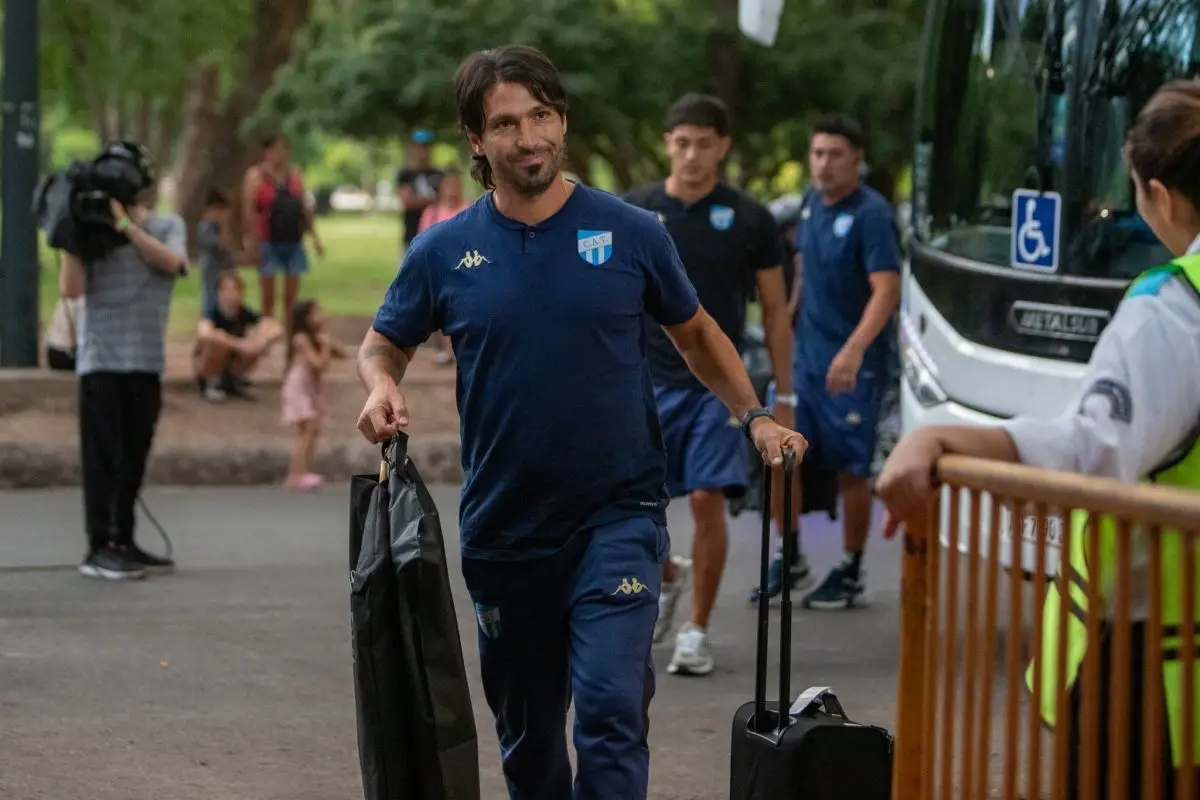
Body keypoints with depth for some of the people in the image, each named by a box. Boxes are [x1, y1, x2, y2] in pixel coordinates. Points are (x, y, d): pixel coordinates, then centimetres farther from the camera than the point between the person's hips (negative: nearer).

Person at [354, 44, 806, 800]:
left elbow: (696, 334, 11)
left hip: (617, 516, -2)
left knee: (610, 705, -18)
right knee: (527, 732, 14)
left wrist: (755, 416, -1)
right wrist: (382, 388, -10)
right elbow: (383, 344, 12)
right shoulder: (444, 250, -1)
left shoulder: (631, 233, -3)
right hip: (504, 531, 3)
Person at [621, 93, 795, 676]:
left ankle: (696, 633, 4)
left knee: (707, 500, -9)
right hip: (646, 382, 1)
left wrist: (784, 397, 3)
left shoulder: (749, 221, 0)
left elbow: (775, 310, 6)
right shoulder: (632, 212, 2)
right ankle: (668, 575, 33)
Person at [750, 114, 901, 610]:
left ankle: (851, 574, 15)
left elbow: (886, 290, -24)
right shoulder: (811, 202, 6)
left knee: (851, 470, 2)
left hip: (851, 364, -7)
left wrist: (854, 350, -36)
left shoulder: (870, 214, -16)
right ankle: (790, 559, 19)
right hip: (804, 353, 7)